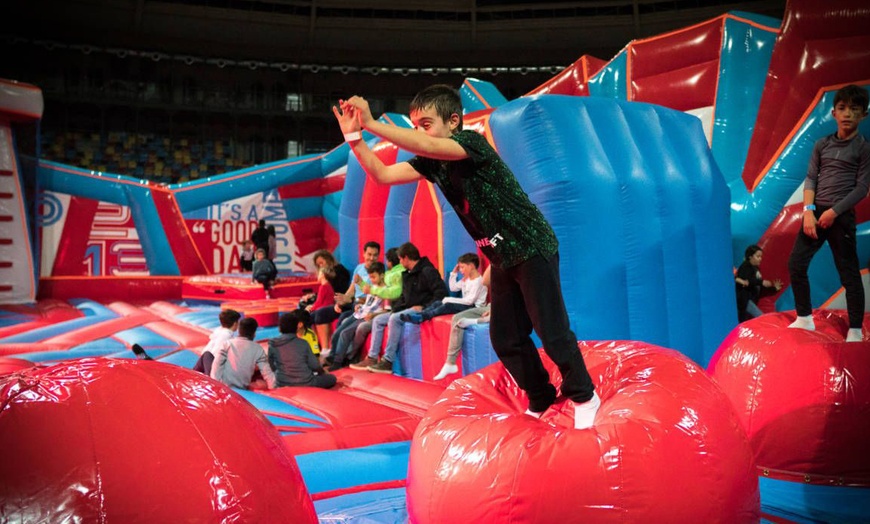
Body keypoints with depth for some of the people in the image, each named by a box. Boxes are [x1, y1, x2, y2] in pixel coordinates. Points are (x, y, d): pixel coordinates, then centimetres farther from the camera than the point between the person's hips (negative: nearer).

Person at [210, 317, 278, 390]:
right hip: (242, 389, 0)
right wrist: (275, 389, 8)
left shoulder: (228, 344, 1)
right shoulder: (258, 349, 2)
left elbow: (217, 364, -5)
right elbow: (267, 372, 1)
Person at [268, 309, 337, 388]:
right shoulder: (303, 343, -7)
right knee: (331, 378, 18)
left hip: (283, 384, 4)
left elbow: (271, 367, 4)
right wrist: (323, 372, 21)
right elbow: (314, 365, -1)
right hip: (305, 383, -4)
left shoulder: (272, 345, -2)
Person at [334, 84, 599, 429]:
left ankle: (584, 397, 16)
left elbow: (427, 146, -37)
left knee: (552, 331, -4)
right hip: (503, 258, 8)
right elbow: (382, 174, 1)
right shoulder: (432, 163, 4)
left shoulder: (472, 142, -18)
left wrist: (371, 124, -36)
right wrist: (354, 137, -12)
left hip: (532, 249, -8)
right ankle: (541, 401, 26)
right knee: (505, 339, 9)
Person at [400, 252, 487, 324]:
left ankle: (422, 317, -41)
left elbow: (469, 300, -23)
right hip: (466, 304, 9)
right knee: (438, 303, -7)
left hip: (474, 307, -9)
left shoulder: (478, 281, -16)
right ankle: (417, 315, -24)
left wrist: (449, 299, -21)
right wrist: (454, 273, 11)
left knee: (448, 305, -30)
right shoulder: (466, 279, 14)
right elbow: (453, 288, 23)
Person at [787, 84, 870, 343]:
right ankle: (805, 319, 16)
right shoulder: (822, 144, 9)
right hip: (816, 212, 4)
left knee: (849, 273, 0)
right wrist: (808, 211, -6)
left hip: (842, 216, -4)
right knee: (796, 264, 2)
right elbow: (810, 179, 6)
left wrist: (834, 211, -14)